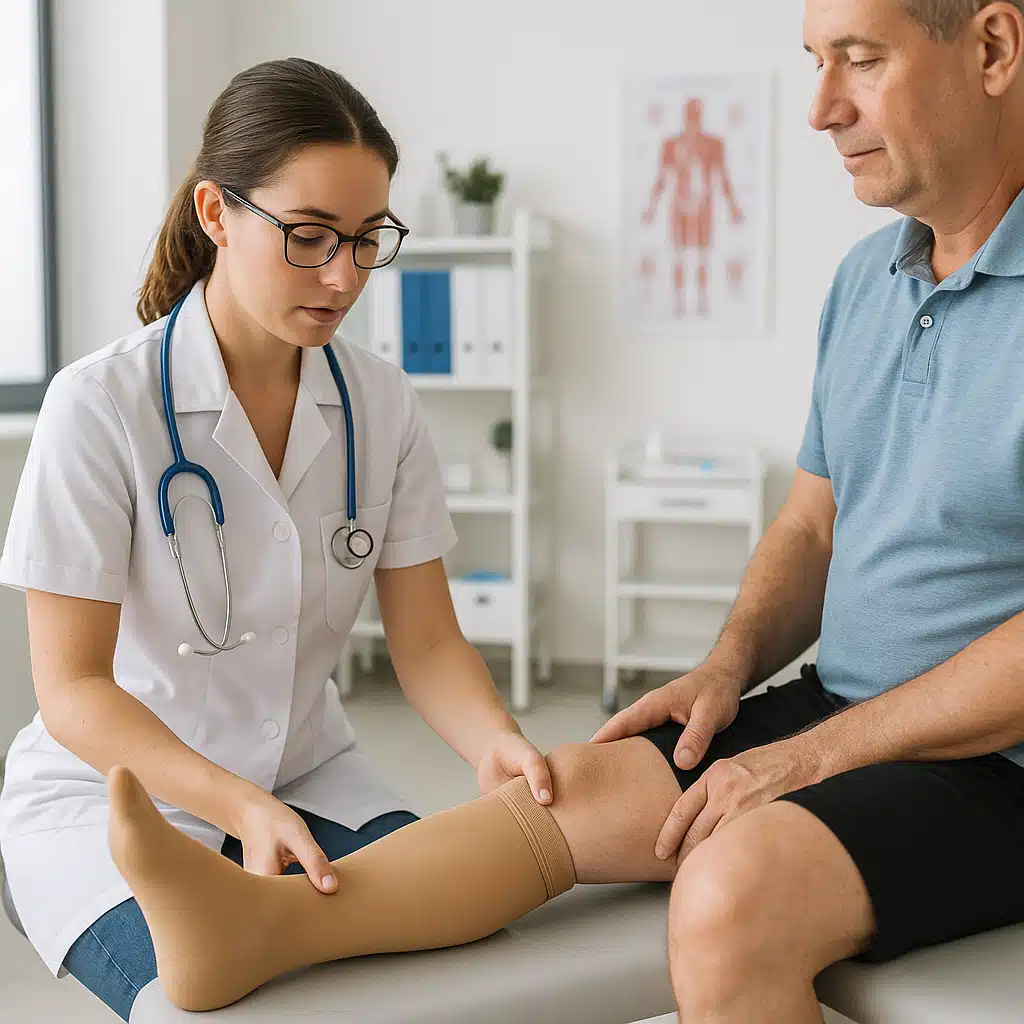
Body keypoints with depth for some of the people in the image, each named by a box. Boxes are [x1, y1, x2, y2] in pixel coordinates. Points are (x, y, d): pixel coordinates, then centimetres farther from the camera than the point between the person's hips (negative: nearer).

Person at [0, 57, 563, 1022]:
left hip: (312, 782, 4)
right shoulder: (100, 404, -16)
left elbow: (425, 640, -3)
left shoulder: (383, 404, -3)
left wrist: (493, 741, -25)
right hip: (113, 791, -3)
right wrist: (238, 806, -31)